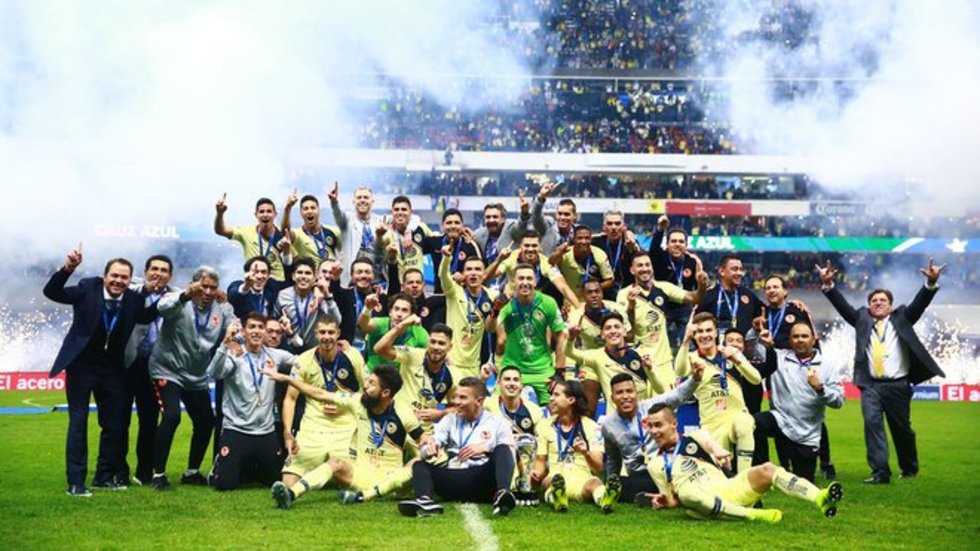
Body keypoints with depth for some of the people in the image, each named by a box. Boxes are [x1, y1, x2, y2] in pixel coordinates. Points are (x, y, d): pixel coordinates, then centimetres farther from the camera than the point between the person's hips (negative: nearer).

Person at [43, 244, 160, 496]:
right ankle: (76, 482, 0)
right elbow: (51, 292, -20)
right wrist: (68, 268, -38)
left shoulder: (133, 299, -4)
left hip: (112, 369, 4)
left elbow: (146, 317, 12)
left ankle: (104, 476, 23)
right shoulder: (87, 289, -13)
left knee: (115, 424, 8)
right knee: (78, 421, -3)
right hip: (81, 365, -4)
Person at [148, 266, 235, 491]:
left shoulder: (222, 308, -1)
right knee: (171, 416, -21)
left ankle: (192, 472, 28)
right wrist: (186, 295, -56)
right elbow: (163, 307, -36)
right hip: (168, 370, -6)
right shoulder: (178, 301, -14)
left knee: (206, 422, 8)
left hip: (197, 376, 6)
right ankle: (158, 474, -9)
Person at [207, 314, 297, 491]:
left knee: (276, 481, 13)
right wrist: (225, 343, -40)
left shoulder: (275, 355, 5)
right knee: (226, 483, -12)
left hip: (267, 432, 4)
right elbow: (214, 373, -28)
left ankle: (250, 470, 42)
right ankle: (221, 467, 23)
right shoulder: (233, 356, -9)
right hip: (236, 430, -4)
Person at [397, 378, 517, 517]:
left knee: (502, 449, -25)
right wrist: (429, 445, -15)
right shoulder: (449, 420, 21)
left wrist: (485, 448, -15)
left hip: (484, 481, -3)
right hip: (454, 481, 3)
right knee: (420, 465, -14)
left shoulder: (498, 422, 13)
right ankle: (425, 501, -45)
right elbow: (433, 442, 9)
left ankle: (502, 495, -52)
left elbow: (510, 454, 1)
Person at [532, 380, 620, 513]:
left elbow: (599, 469, -1)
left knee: (594, 482, -36)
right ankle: (556, 498, -69)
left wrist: (586, 453, -22)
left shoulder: (590, 427, 6)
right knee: (550, 481, -35)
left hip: (582, 479, -1)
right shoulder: (546, 425, 13)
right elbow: (540, 461, 16)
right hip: (554, 478, 1)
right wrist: (537, 472, -8)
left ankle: (605, 498, -69)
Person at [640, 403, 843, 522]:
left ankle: (820, 499, -38)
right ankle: (753, 514, -44)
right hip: (703, 506, -2)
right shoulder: (655, 463, 14)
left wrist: (719, 453, -33)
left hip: (727, 490, 2)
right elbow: (675, 500, 13)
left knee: (766, 469, -20)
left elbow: (714, 447, -8)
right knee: (686, 490, -38)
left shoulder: (694, 438, 14)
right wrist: (664, 502, -11)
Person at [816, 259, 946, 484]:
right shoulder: (863, 319, 14)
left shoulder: (901, 318, 12)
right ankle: (880, 472, -17)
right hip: (870, 385, 0)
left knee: (901, 428, 9)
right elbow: (842, 306, 5)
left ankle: (909, 468, 32)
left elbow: (919, 304, -1)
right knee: (872, 422, -17)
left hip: (898, 385, 0)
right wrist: (828, 285, -9)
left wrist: (931, 283, -17)